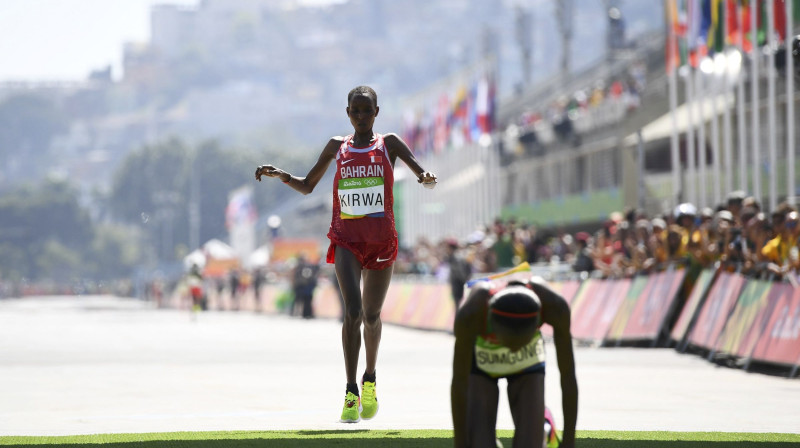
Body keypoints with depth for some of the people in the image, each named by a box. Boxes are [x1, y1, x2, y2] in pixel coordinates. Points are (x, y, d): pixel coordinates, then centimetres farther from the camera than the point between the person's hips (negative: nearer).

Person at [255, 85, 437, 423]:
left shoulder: (389, 145, 4)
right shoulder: (337, 147, 8)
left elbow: (424, 175, -3)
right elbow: (307, 186, 15)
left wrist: (426, 178, -28)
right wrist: (279, 175, -3)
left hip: (381, 240, 0)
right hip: (346, 239, 0)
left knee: (372, 315, 9)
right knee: (353, 310, -18)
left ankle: (370, 380, 34)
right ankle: (351, 392, -19)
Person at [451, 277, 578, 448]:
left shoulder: (555, 306, -36)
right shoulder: (469, 314, -41)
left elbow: (568, 376, -27)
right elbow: (459, 383, -31)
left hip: (528, 362, 1)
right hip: (479, 361, -1)